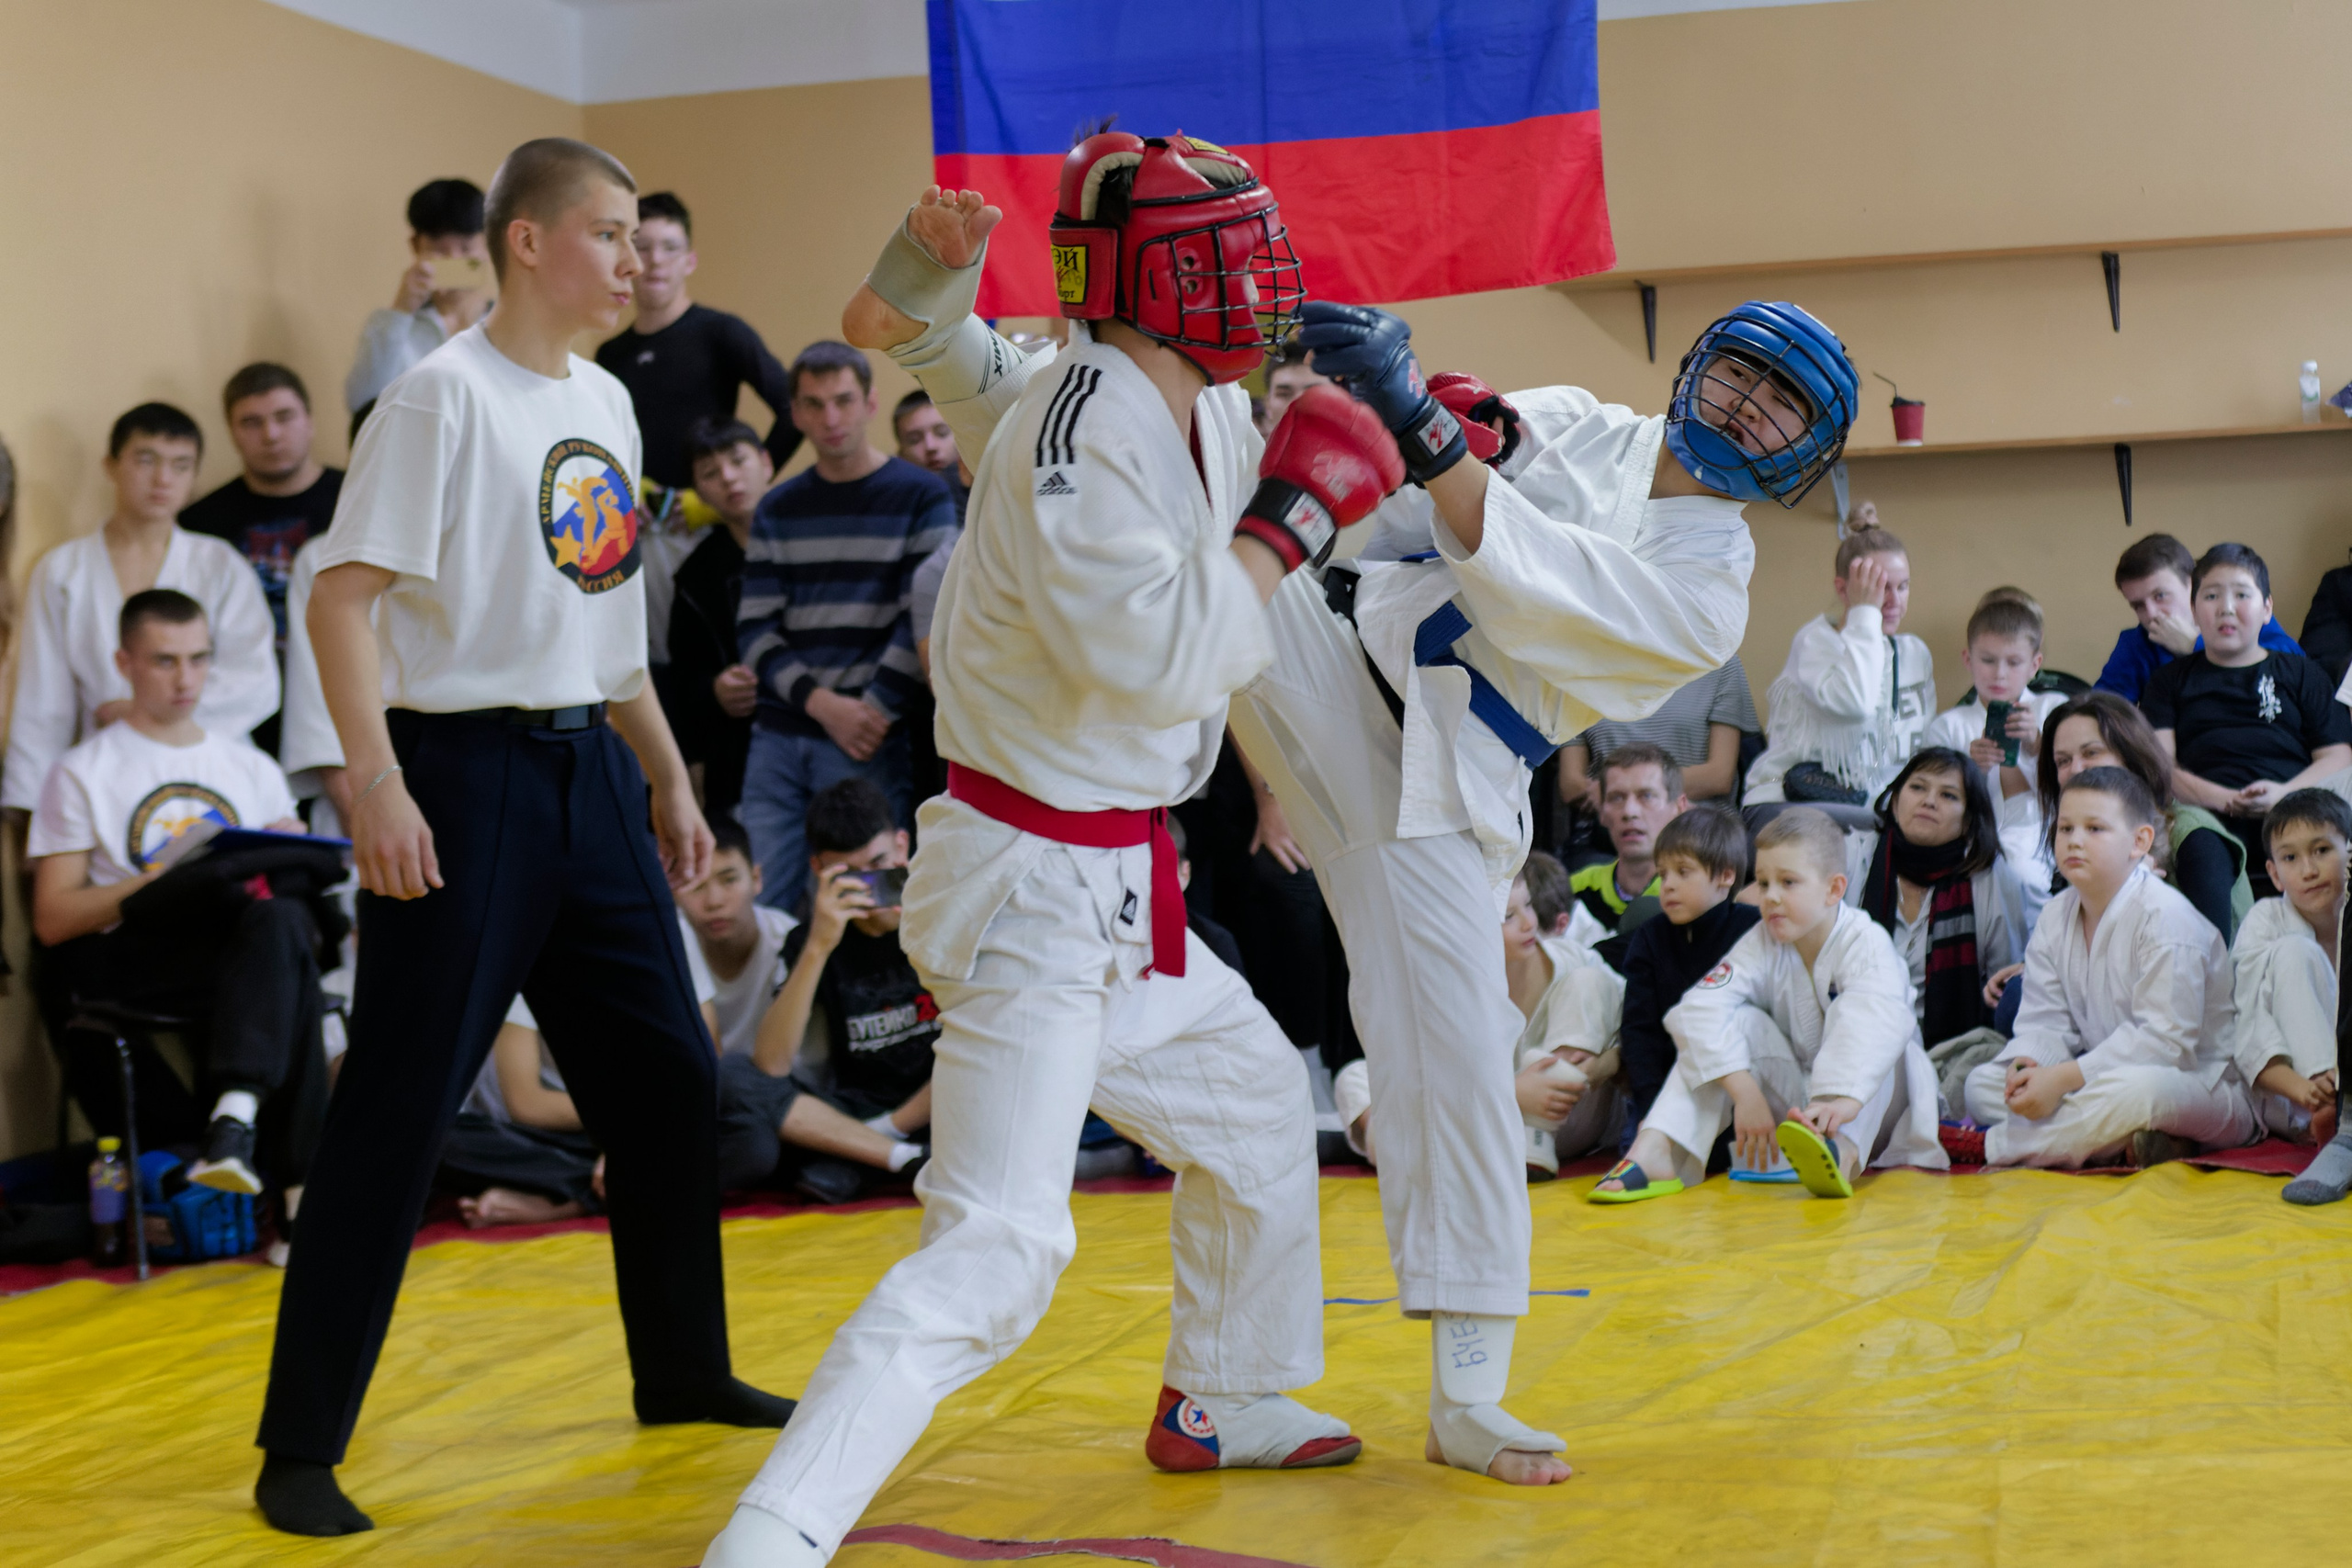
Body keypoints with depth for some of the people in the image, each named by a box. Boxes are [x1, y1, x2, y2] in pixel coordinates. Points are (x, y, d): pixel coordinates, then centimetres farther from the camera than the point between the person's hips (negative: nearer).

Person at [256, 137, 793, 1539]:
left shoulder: (606, 401, 13)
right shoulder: (446, 396, -11)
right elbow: (344, 595, -17)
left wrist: (669, 780, 21)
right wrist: (377, 786, -24)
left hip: (590, 774, 8)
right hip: (465, 770, -8)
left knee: (669, 1076, 13)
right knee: (397, 1114, -6)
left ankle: (684, 1371, 30)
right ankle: (302, 1448, 2)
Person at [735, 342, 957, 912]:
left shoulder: (922, 496, 3)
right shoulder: (778, 509, 14)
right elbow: (755, 629, 6)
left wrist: (871, 712, -12)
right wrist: (821, 703, -9)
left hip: (871, 739, -3)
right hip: (779, 736, 4)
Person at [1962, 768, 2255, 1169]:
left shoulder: (2165, 917, -17)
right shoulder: (2056, 917, 7)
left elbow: (2166, 1040, -24)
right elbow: (2046, 1022, 4)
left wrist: (2063, 1078, -28)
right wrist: (2025, 1066, -22)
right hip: (2104, 1074, 8)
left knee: (2133, 1089, -41)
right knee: (1982, 1083, -7)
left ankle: (1987, 1146, -30)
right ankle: (2123, 1142, -26)